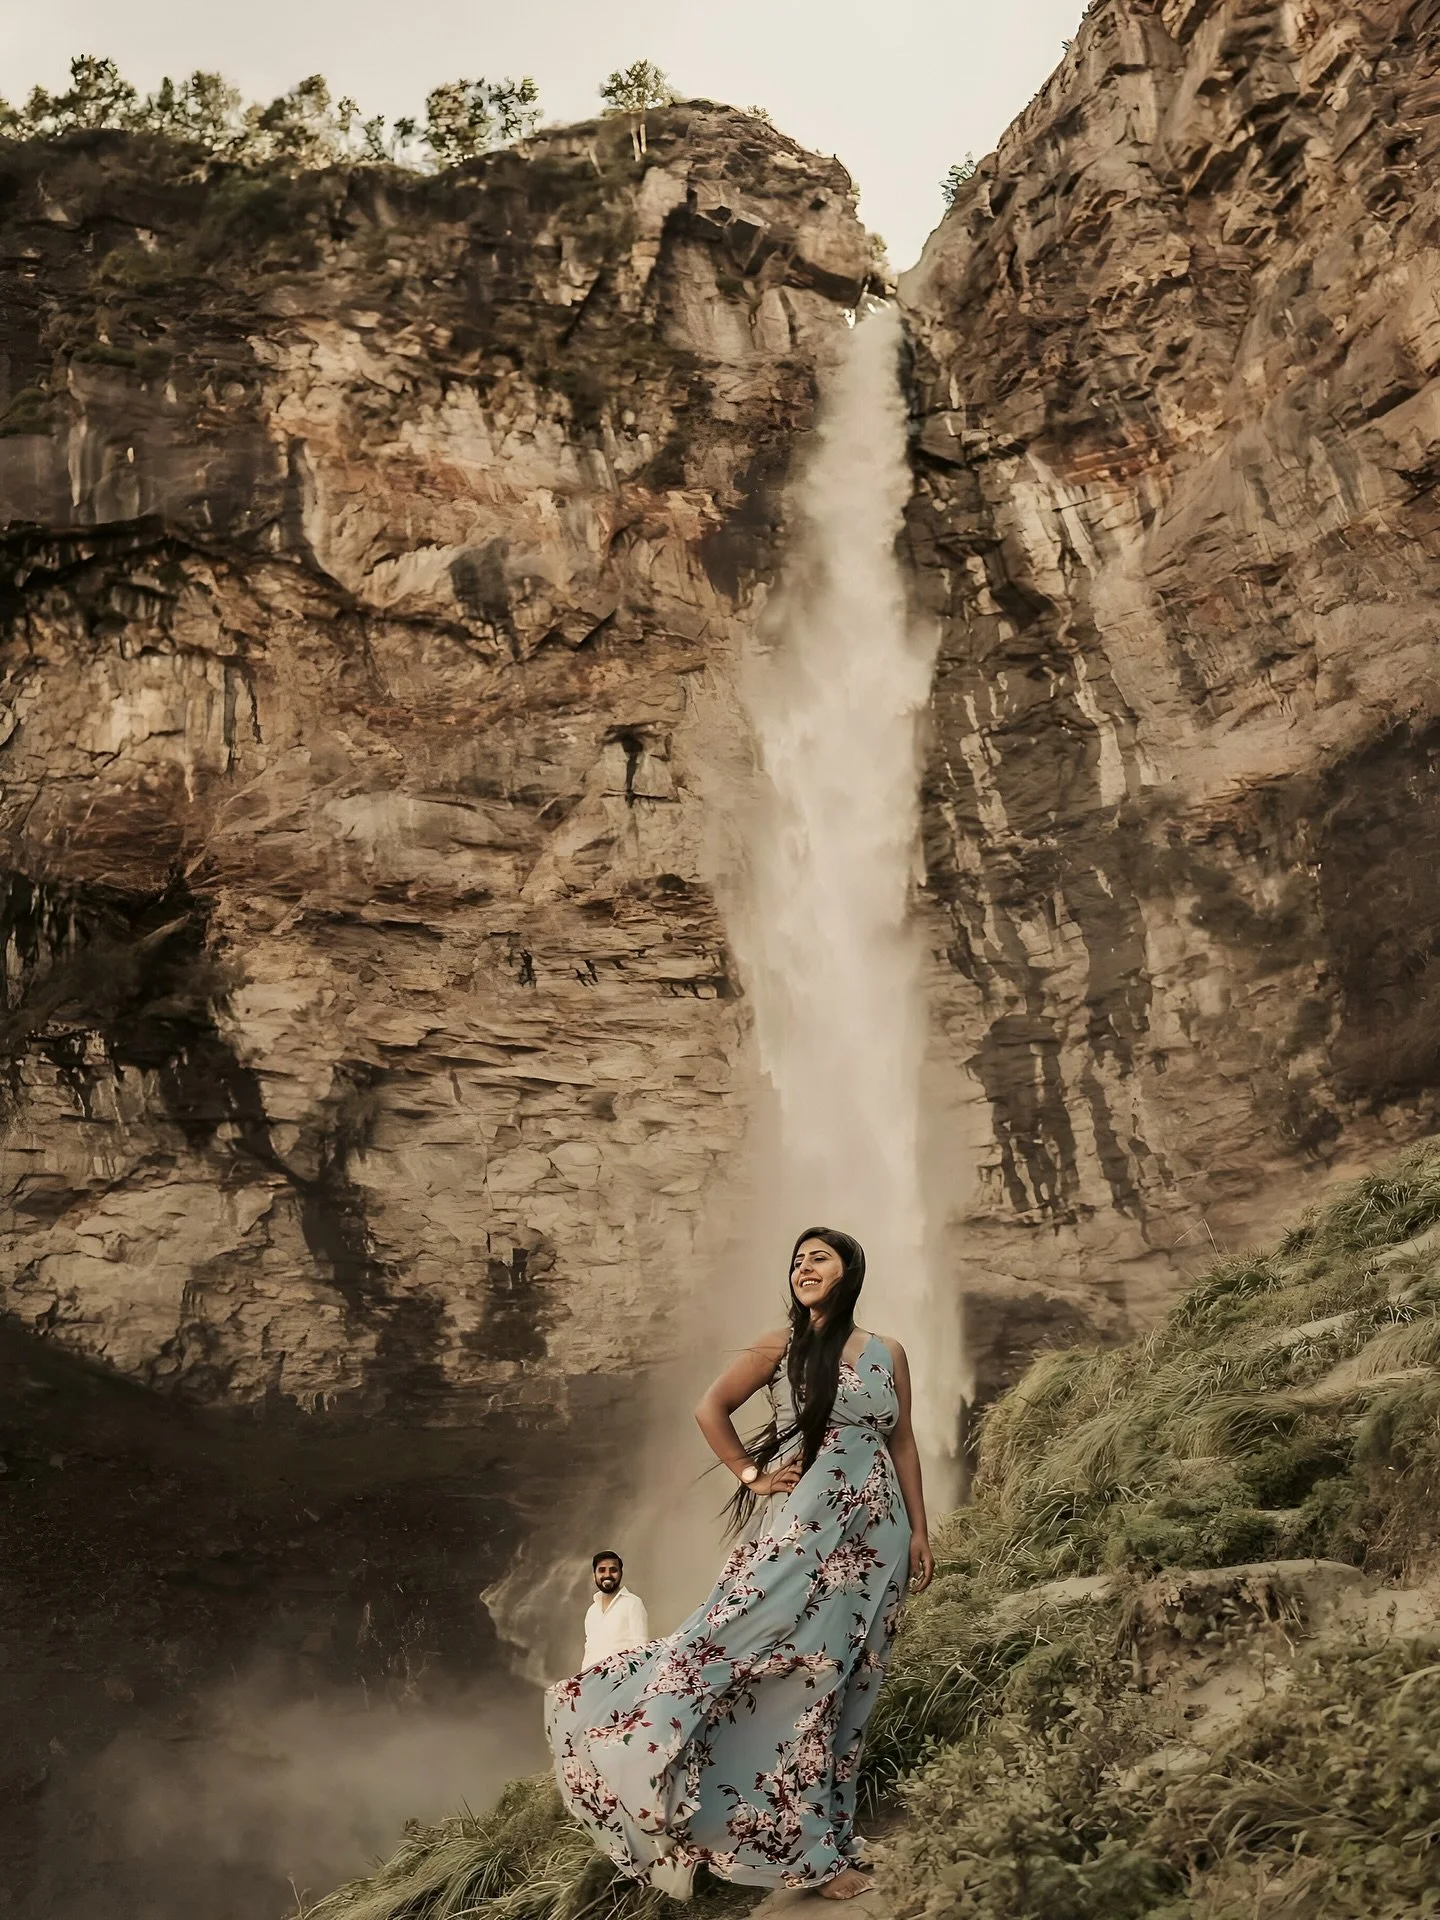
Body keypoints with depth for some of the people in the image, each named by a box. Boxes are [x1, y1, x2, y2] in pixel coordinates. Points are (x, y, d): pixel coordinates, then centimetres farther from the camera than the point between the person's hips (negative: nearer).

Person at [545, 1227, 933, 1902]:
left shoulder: (887, 1353, 8)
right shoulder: (781, 1346, 2)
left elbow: (902, 1444, 10)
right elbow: (711, 1409, 4)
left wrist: (919, 1533, 7)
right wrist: (750, 1476, -2)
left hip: (872, 1531, 2)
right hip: (801, 1523, -2)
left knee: (833, 1676, 6)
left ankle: (814, 1844, 16)